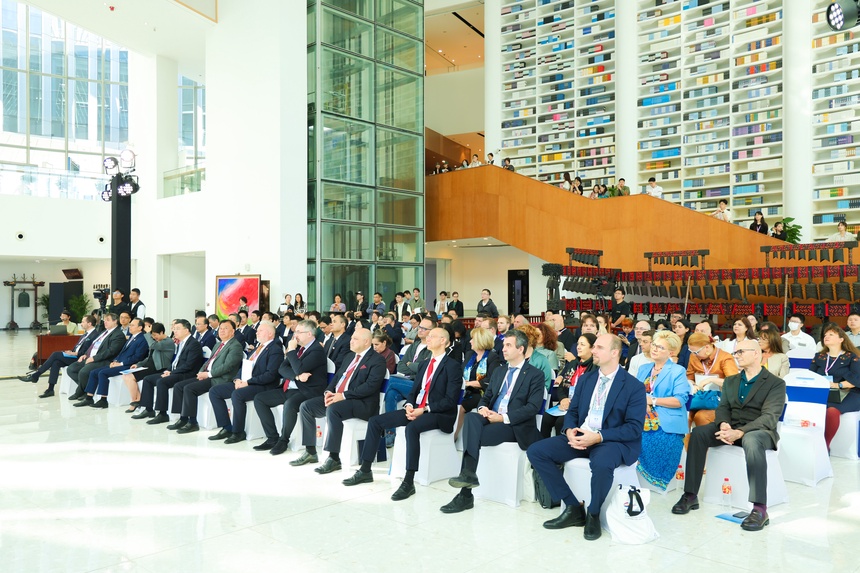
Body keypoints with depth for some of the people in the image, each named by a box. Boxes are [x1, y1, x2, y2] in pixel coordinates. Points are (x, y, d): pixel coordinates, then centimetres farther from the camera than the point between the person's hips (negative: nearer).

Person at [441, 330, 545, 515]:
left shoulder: (535, 375, 0)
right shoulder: (499, 371, 21)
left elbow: (532, 407, -11)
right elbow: (486, 396, 20)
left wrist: (504, 417, -19)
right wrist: (483, 407, -4)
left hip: (515, 425, -6)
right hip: (491, 418, 6)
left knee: (474, 435, -29)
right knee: (471, 416, -28)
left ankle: (466, 494, -26)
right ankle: (468, 474, -32)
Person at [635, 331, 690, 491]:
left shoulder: (678, 371, 4)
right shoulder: (643, 369, 23)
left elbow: (680, 400, -8)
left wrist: (652, 400, -11)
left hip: (666, 427, -5)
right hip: (643, 423, 5)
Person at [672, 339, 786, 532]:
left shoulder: (776, 383, -2)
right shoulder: (730, 381, 19)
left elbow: (770, 417, -14)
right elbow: (723, 408, 10)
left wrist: (740, 432, -29)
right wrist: (723, 424, -16)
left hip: (759, 431, -5)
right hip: (731, 429, 5)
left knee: (751, 441, -40)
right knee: (698, 432, -22)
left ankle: (760, 509, -40)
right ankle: (690, 496, -20)